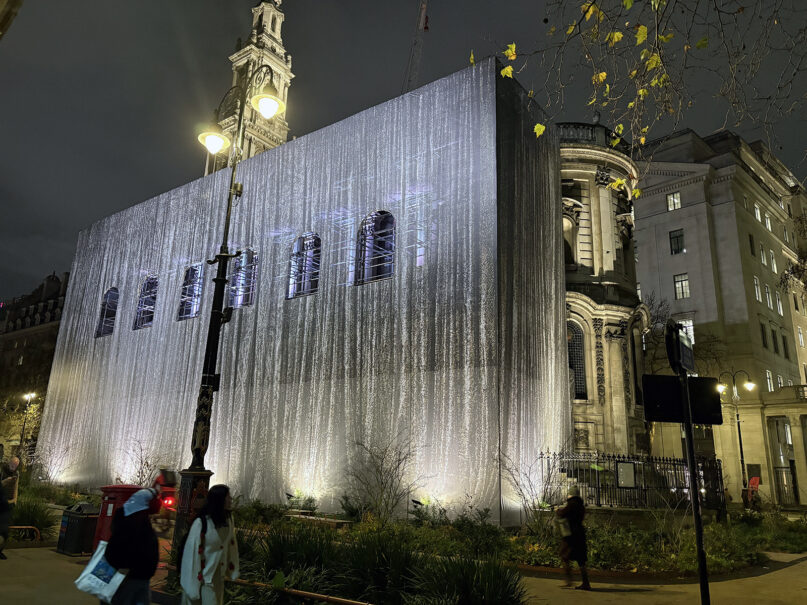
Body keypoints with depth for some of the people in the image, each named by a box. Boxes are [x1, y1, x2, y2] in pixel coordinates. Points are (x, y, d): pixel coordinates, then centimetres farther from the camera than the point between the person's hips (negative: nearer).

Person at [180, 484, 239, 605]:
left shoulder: (227, 520, -3)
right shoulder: (201, 523, -21)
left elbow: (231, 545, 5)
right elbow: (192, 553, -18)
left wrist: (232, 569, 4)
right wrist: (193, 585, -15)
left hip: (218, 579, 6)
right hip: (203, 580, -6)